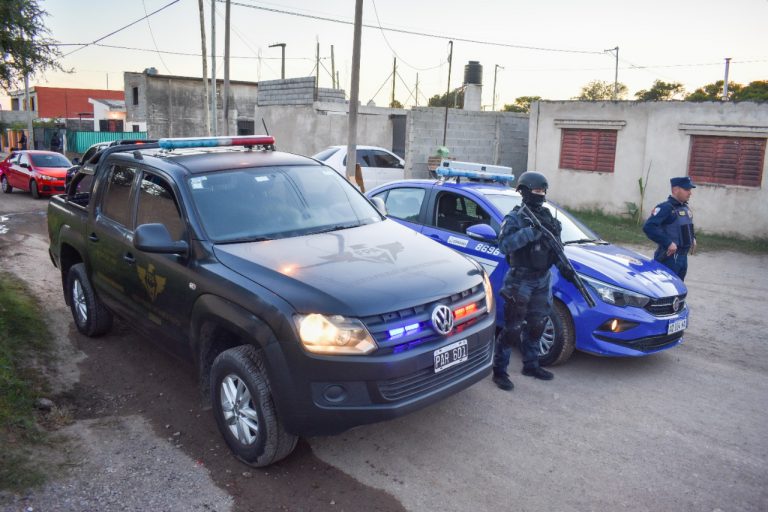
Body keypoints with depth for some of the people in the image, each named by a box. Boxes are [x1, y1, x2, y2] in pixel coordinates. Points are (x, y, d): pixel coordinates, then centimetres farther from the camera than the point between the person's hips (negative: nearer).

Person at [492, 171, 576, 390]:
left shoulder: (547, 216, 10)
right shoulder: (515, 218, -10)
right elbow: (504, 245, -27)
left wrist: (563, 266, 1)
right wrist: (531, 231, -33)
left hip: (542, 281, 7)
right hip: (520, 281, -6)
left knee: (535, 326, 16)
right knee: (512, 329, -5)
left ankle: (531, 365, 32)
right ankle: (499, 370, 6)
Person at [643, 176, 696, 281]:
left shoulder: (685, 208, 12)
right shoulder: (665, 207, -16)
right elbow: (648, 227, -29)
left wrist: (693, 238, 13)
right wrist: (668, 243, -28)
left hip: (683, 256, 9)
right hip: (669, 257, -9)